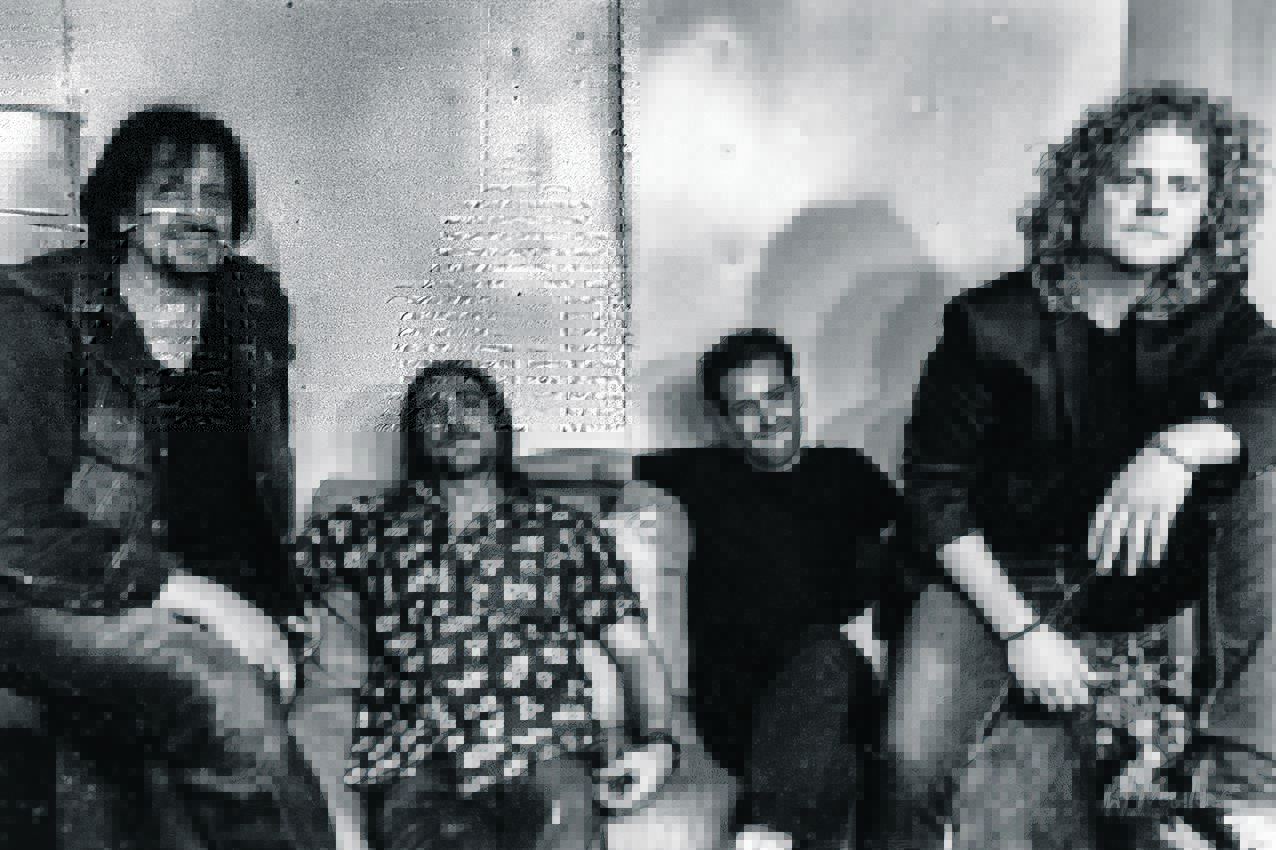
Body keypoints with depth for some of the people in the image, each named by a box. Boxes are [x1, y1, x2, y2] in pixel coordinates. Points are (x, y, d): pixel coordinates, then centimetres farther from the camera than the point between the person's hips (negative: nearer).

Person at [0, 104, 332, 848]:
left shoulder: (254, 310, 10)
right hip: (60, 603, -4)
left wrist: (275, 612, 9)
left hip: (215, 617, 5)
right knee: (225, 699, -32)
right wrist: (186, 591, -19)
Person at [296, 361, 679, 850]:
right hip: (414, 762, 0)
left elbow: (632, 649, 15)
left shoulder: (564, 530, 19)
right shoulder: (371, 528, 21)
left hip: (540, 753, 1)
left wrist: (658, 741, -2)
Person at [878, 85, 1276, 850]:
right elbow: (937, 486, -7)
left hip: (1155, 599, 4)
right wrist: (1022, 628, -15)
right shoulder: (993, 322, -7)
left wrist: (1183, 447, -39)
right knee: (914, 758, -26)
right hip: (1001, 580, -3)